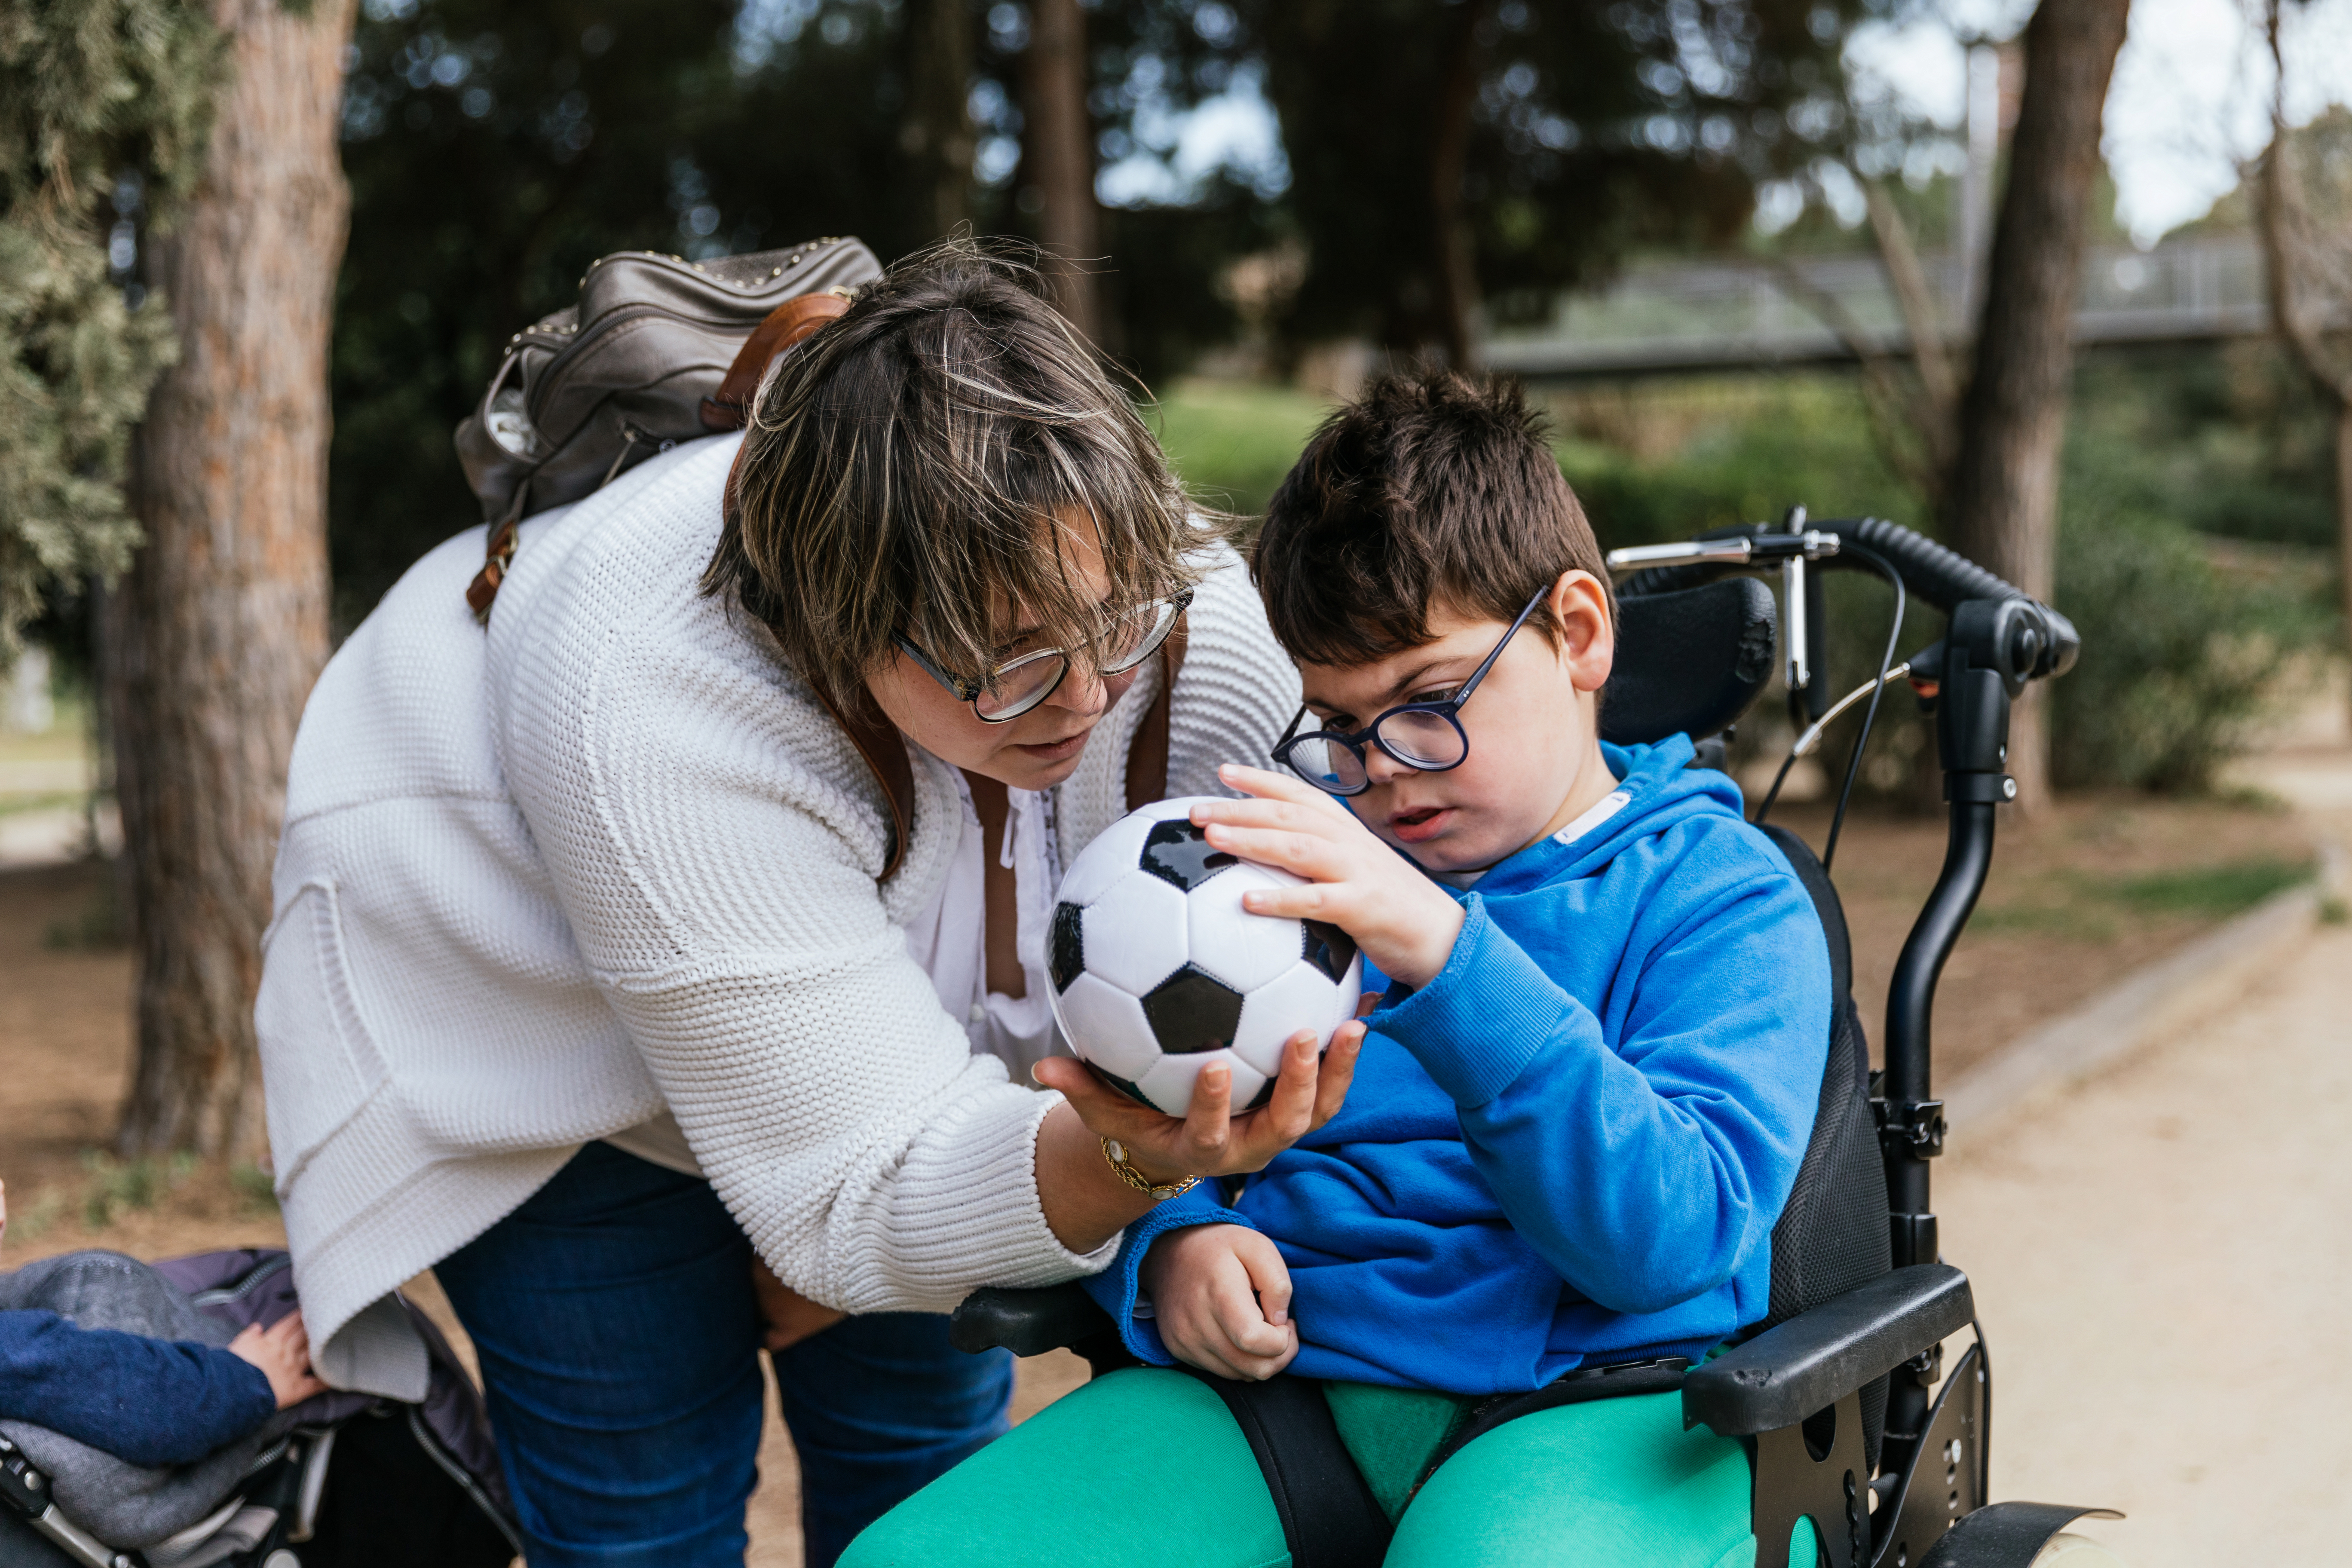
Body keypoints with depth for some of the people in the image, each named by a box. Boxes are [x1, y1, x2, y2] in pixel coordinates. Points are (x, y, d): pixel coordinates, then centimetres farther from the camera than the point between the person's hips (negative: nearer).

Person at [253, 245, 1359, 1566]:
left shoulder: (1199, 623, -31)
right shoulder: (647, 715, -43)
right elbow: (868, 1189, -40)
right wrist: (1124, 1161, -59)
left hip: (887, 995, 4)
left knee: (926, 1432, 9)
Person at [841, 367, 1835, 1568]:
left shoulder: (1725, 896, 4)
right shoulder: (1296, 864, 19)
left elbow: (1667, 1236, -13)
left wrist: (1444, 955, -24)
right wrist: (1166, 1247, -5)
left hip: (1596, 1402, -4)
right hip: (1277, 1375, 5)